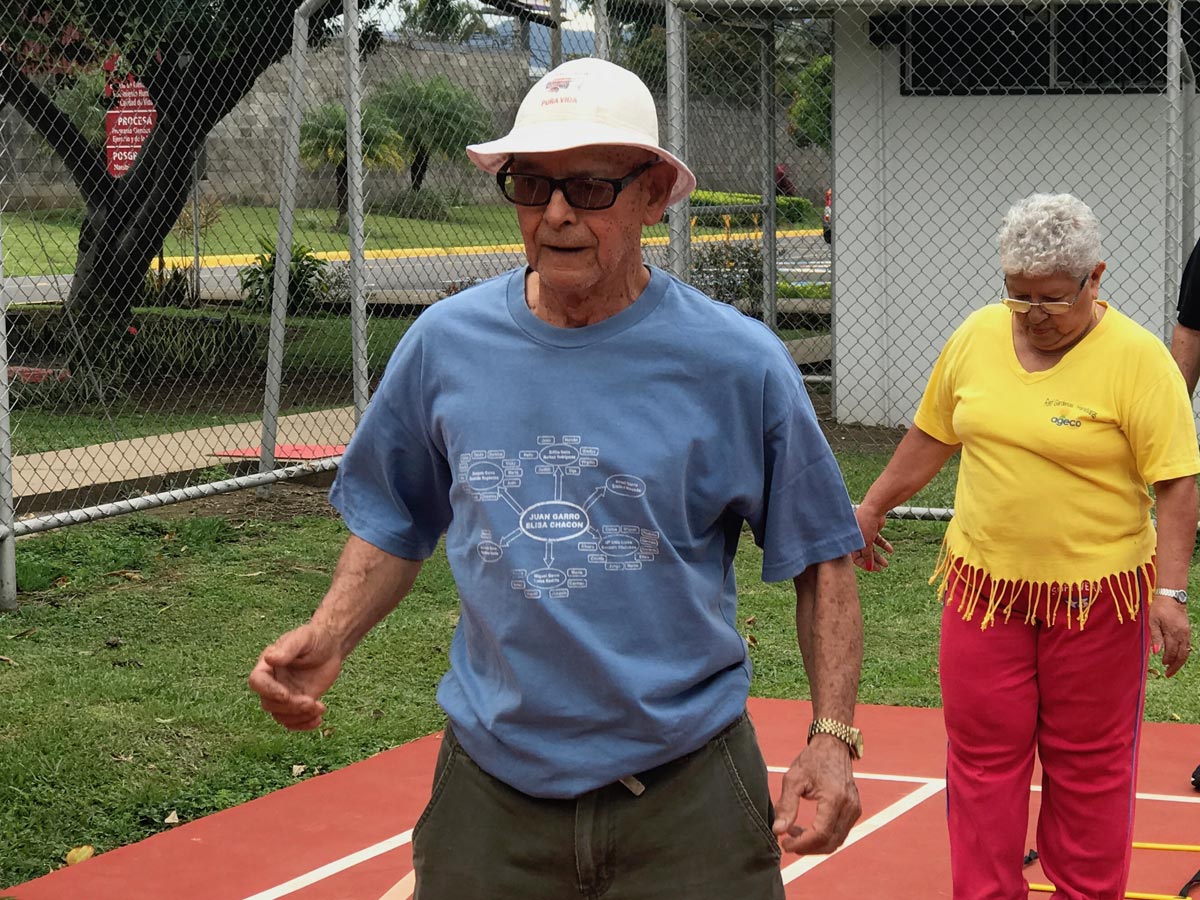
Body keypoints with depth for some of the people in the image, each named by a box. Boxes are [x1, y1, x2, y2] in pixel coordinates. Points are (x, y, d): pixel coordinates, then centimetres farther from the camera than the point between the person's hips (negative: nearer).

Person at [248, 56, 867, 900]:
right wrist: (330, 636, -3)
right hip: (490, 791, 2)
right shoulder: (444, 342, 2)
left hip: (686, 800, -2)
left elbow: (820, 556, 2)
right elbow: (397, 527, 14)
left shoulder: (737, 362, -5)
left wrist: (833, 737, -6)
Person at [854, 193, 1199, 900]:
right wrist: (874, 508, 21)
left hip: (1096, 597, -4)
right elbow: (932, 435, 16)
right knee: (983, 755, 6)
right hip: (984, 585, 4)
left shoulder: (1137, 357, -12)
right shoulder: (977, 336, 2)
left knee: (1088, 764, 8)